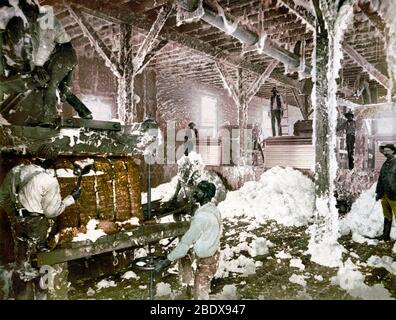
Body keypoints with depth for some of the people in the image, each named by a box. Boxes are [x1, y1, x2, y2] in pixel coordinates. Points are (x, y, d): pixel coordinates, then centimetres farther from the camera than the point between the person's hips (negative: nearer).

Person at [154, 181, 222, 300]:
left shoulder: (202, 215, -27)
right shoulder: (213, 209, 1)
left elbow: (186, 241, -25)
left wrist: (168, 260, -20)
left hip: (206, 259, -9)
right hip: (212, 255, 9)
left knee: (200, 293, 6)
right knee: (202, 289, 23)